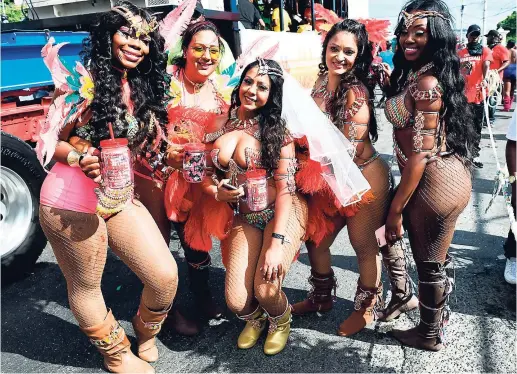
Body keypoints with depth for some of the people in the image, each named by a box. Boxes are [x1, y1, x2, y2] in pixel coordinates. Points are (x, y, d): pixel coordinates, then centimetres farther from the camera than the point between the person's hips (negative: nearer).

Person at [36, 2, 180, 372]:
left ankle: (146, 333, 36)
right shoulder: (82, 80, -10)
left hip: (121, 198, 6)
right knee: (86, 287, 10)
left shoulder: (144, 88, 8)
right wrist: (78, 157, -26)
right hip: (72, 202, -5)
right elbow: (48, 142, -8)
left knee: (166, 276, 4)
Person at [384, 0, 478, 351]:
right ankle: (439, 311, 50)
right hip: (450, 175, 10)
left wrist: (395, 208, -17)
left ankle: (431, 334, 34)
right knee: (433, 257, 26)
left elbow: (422, 154, -22)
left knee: (428, 264, 10)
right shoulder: (414, 73, 9)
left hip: (436, 182, -10)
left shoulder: (426, 83, -21)